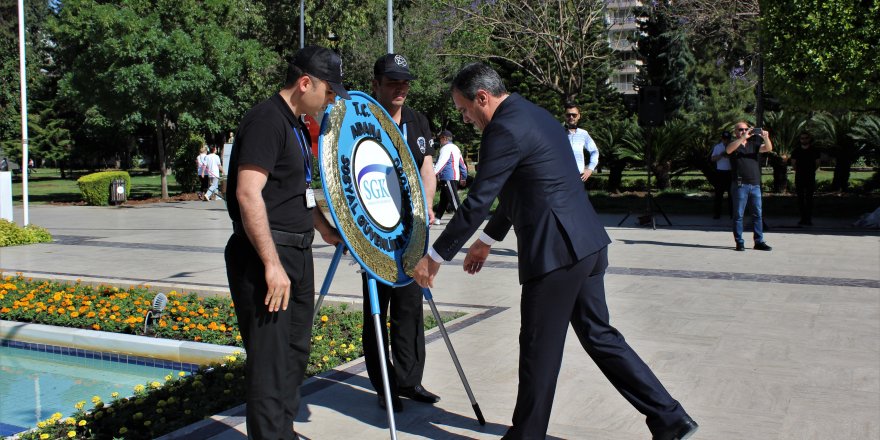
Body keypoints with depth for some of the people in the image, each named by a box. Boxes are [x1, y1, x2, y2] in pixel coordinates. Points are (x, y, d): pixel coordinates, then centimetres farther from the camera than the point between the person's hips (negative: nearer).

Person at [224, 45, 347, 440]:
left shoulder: (295, 125, 15)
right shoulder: (266, 119, -15)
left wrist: (325, 229, 27)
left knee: (294, 353, 18)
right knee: (270, 361, -5)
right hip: (265, 258, -10)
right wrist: (272, 264, -26)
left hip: (295, 254, 10)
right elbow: (248, 193, -24)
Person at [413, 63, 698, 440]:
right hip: (586, 242, 10)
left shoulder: (504, 129, -14)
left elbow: (477, 202, -15)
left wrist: (435, 257, -7)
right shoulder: (532, 114, 17)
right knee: (598, 335, 16)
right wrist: (487, 240, 28)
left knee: (539, 349, 4)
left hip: (555, 249, -10)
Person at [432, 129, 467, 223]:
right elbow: (462, 164, 22)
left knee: (454, 200, -11)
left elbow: (441, 163, -21)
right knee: (443, 199, 14)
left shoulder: (446, 148, -9)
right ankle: (436, 218, 20)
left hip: (448, 178, -10)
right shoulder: (455, 148, 20)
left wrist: (432, 174, -27)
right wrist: (463, 177, 27)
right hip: (455, 177, 10)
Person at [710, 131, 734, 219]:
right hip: (720, 172, 1)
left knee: (731, 194, 2)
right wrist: (721, 155, -13)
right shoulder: (717, 147, 8)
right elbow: (713, 159, 3)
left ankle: (732, 213, 8)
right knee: (719, 194, 2)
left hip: (730, 173, -1)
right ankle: (717, 213, 7)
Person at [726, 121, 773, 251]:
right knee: (739, 215, -1)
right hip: (740, 185, -5)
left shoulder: (753, 144, 16)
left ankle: (759, 241, 12)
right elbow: (728, 150, -19)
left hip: (755, 184, 5)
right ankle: (739, 242, 4)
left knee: (758, 214, 6)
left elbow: (768, 148, 2)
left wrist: (766, 138, -19)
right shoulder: (734, 144, 4)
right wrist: (743, 137, -29)